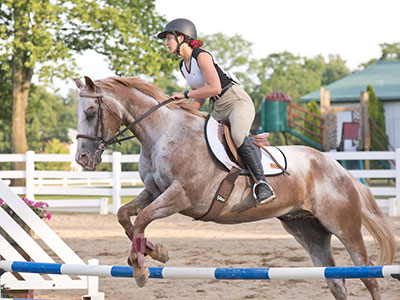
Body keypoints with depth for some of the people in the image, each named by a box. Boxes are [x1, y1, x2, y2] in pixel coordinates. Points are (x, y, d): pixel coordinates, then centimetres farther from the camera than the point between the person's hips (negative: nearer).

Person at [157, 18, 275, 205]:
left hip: (238, 102, -10)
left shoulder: (201, 56, -16)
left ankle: (262, 184, -37)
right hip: (219, 110, 10)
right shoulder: (183, 66, 11)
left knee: (238, 136, -35)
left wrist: (185, 94, -19)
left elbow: (214, 88, -27)